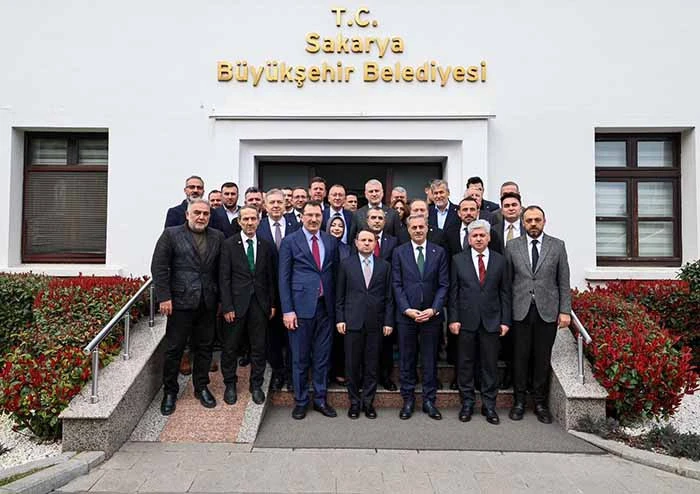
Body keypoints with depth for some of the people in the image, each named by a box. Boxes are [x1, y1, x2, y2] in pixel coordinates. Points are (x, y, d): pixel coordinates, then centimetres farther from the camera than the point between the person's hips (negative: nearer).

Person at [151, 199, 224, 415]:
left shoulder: (217, 237, 8)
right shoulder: (171, 234, -1)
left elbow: (221, 270, 7)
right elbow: (159, 267, -5)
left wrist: (221, 299, 4)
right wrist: (164, 297, -11)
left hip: (208, 303, 3)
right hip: (180, 301, -3)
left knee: (204, 347, 12)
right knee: (174, 348, 6)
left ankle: (201, 387, 28)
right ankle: (170, 392, 22)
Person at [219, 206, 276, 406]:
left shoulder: (266, 246, 6)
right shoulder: (229, 244, -2)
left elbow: (271, 277, 8)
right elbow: (224, 278, -5)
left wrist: (272, 304, 5)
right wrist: (227, 307, -10)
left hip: (260, 304, 2)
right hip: (236, 303, -2)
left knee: (259, 346, 8)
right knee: (230, 346, 8)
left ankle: (256, 385, 23)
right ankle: (230, 385, 25)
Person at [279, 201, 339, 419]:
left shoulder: (331, 241, 9)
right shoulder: (290, 241, -1)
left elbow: (335, 274, 11)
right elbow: (284, 278, -3)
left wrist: (336, 306, 6)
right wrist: (287, 310, -9)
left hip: (325, 307, 3)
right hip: (301, 306, -3)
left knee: (323, 356, 11)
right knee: (300, 358, 7)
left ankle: (320, 399, 26)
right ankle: (300, 401, 23)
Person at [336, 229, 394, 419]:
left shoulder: (384, 266, 7)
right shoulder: (346, 264, 4)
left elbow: (389, 297, 6)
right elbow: (340, 295, 4)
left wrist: (388, 321, 0)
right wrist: (340, 319, -2)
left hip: (375, 323, 1)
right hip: (353, 322, -1)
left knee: (372, 365, 7)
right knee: (352, 364, 5)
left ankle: (368, 402, 21)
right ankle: (354, 402, 20)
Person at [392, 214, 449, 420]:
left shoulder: (439, 252, 4)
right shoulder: (399, 252, 3)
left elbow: (444, 284, 1)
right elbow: (396, 284, 0)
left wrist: (433, 309, -10)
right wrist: (407, 309, -11)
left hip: (431, 315, 0)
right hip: (406, 314, 0)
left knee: (430, 359, 8)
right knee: (407, 359, 8)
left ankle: (429, 400, 21)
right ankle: (408, 400, 20)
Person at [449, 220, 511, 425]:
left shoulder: (500, 261, 5)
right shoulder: (458, 260, 3)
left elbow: (505, 293, 5)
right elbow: (453, 292, 2)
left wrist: (505, 321, 0)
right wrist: (453, 319, -4)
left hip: (491, 321, 1)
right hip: (466, 321, 0)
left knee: (490, 364, 7)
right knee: (466, 363, 7)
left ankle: (489, 405, 20)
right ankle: (467, 403, 21)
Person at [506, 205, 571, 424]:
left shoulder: (557, 246, 5)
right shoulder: (512, 246, 5)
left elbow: (564, 282, 5)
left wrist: (565, 310, -1)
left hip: (547, 311, 0)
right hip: (520, 311, 0)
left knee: (543, 358, 7)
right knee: (520, 357, 6)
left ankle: (540, 402, 21)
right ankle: (519, 400, 20)